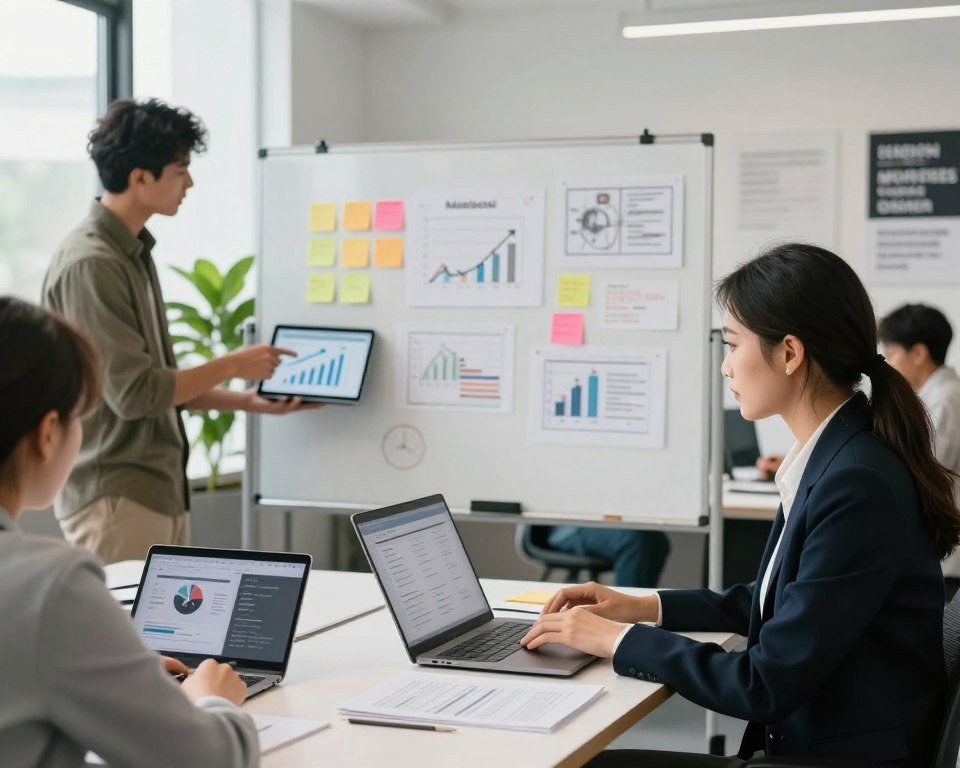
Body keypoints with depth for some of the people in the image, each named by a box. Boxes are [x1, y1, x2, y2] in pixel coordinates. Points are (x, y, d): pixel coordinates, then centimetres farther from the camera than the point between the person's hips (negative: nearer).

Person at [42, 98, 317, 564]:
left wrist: (248, 401, 10)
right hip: (113, 498, -9)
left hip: (159, 488, 9)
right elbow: (133, 394, -19)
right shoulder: (90, 264, -17)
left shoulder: (133, 253, 12)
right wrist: (231, 366, -9)